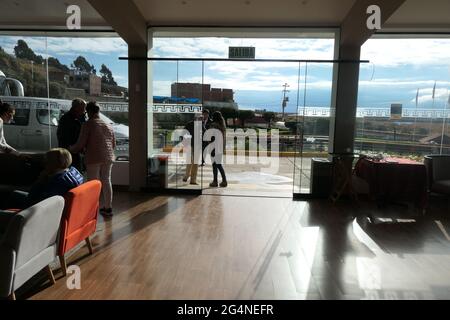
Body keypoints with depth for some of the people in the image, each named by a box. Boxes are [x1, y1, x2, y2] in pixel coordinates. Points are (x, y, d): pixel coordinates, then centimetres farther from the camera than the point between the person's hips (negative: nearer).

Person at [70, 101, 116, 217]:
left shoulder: (88, 125, -5)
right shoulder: (108, 126, 15)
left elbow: (81, 144, -6)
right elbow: (113, 144, 18)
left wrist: (71, 149, 12)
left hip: (93, 158, -6)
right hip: (108, 158, 6)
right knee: (106, 181, 12)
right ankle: (108, 208, 18)